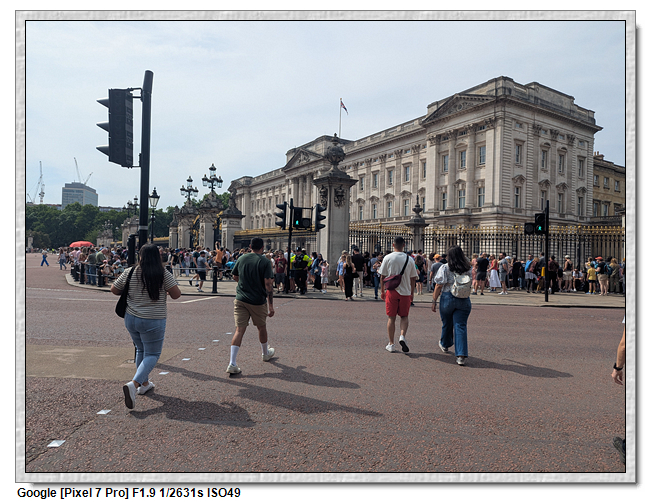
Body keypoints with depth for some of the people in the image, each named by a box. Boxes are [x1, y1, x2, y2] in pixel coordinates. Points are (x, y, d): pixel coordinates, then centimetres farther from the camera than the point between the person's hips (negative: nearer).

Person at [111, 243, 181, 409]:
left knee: (141, 350, 23)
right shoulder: (164, 274, -13)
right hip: (153, 321, -4)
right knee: (152, 354, 6)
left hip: (131, 319, 5)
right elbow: (176, 294, -11)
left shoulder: (130, 272, -3)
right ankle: (133, 384, -13)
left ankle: (144, 383, 33)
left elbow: (114, 289, 7)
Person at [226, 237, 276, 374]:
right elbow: (268, 284, -15)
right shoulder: (265, 262, -10)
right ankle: (266, 353, 41)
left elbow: (235, 277, 16)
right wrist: (271, 306, -12)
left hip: (240, 299, 3)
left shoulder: (241, 258, 3)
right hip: (258, 301, -2)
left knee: (239, 329, 0)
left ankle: (232, 364, -9)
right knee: (261, 327, 19)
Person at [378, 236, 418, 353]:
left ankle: (391, 344, 11)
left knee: (391, 318, 7)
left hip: (391, 291, -1)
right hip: (405, 291, 1)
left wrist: (382, 291, 10)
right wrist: (412, 292, 16)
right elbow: (413, 278, 5)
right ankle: (402, 336, -9)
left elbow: (383, 276, -1)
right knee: (404, 316, 14)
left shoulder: (387, 258, -4)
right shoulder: (409, 259, 1)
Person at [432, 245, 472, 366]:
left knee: (447, 324, 18)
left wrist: (434, 301, -4)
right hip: (464, 300, 2)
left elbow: (439, 286, -9)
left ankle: (445, 345, 43)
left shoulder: (445, 268, -7)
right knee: (461, 326, 0)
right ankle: (461, 355, -9)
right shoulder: (468, 268, 3)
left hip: (447, 298, -1)